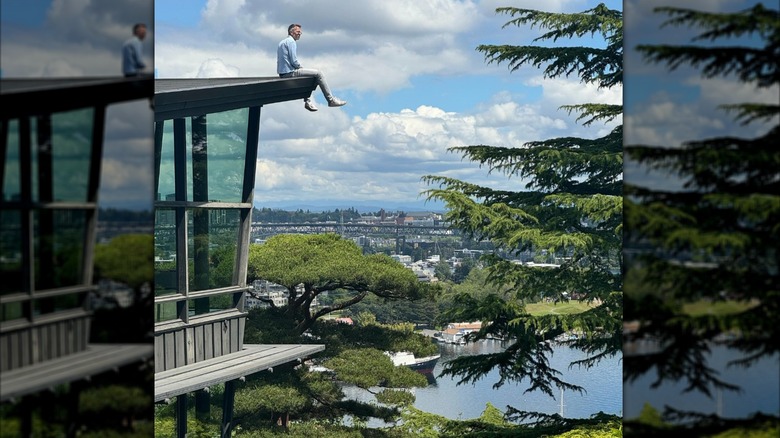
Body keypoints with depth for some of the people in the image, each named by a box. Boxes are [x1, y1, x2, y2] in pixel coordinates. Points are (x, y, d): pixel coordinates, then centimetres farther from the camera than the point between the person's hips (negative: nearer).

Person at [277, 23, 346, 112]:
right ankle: (331, 100, -3)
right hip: (290, 73, -10)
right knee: (318, 73, -5)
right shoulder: (291, 42, -11)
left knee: (305, 76, 35)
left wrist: (300, 68, 16)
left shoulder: (281, 42, 18)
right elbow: (294, 61, -20)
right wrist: (300, 67, 0)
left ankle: (308, 101, 28)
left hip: (282, 74, 10)